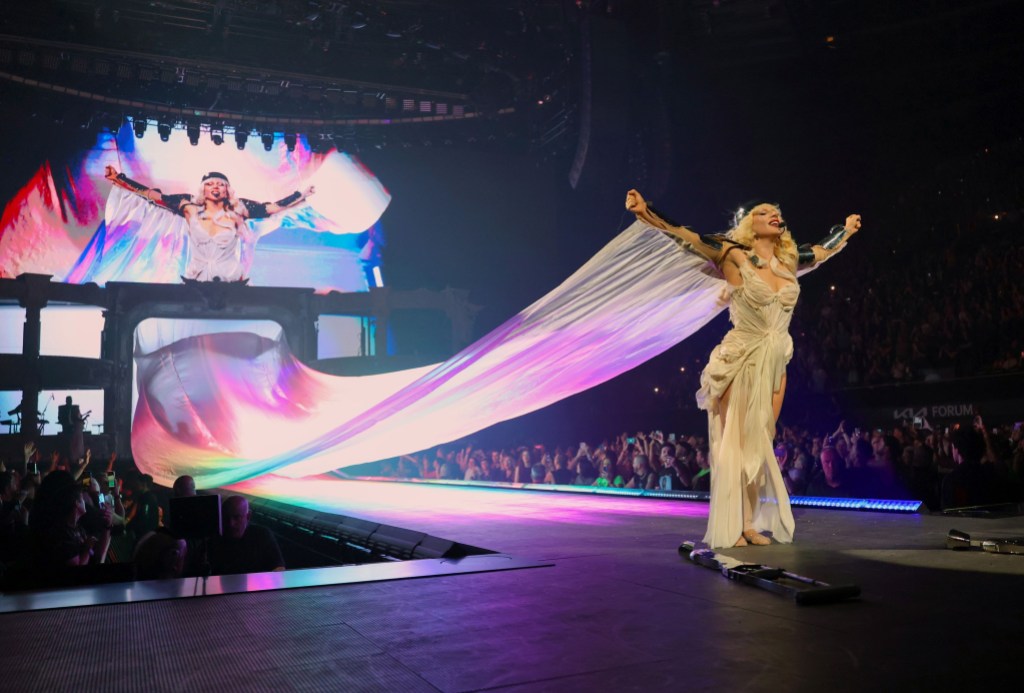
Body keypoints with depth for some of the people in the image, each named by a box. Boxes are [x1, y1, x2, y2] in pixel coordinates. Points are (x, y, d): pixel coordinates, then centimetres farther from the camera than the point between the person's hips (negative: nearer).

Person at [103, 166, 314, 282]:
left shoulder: (237, 212, 2)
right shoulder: (190, 208, 4)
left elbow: (273, 207, 3)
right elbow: (153, 195, 6)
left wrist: (302, 194, 4)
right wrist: (118, 179, 5)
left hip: (231, 282, 0)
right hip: (195, 281, 0)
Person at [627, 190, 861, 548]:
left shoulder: (788, 260, 9)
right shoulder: (734, 256, -9)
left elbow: (823, 249, 30)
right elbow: (686, 235, -18)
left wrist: (847, 229, 45)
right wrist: (647, 213, -31)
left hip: (775, 363, 6)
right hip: (742, 362, -6)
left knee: (761, 445, 7)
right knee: (736, 443, -5)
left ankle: (750, 524, 15)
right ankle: (728, 529, 1)